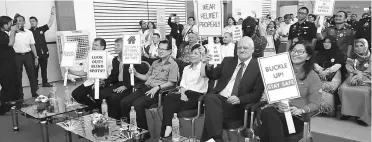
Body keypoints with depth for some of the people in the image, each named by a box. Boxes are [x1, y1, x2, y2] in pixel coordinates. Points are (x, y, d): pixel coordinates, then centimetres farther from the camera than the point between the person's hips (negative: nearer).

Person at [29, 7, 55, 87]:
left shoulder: (41, 29, 8)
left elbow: (50, 23, 5)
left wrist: (52, 13, 0)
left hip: (44, 53, 3)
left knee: (44, 68, 12)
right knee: (35, 69, 4)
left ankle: (45, 82, 22)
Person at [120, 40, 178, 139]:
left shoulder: (173, 65, -1)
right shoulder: (155, 63, 23)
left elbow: (171, 83, -9)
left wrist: (157, 87, -20)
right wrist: (135, 73, 8)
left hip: (158, 91, -7)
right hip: (145, 87, 8)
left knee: (137, 104, -30)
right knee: (124, 102, -9)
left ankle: (144, 131, -15)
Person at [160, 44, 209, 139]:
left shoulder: (204, 67, 1)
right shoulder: (186, 68, 23)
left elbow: (203, 74, -26)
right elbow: (183, 83, 13)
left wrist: (203, 57, -30)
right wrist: (182, 94, -7)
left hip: (198, 96, -6)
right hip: (185, 94, 6)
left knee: (171, 105, -27)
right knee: (168, 98, -27)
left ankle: (168, 127, -15)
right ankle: (167, 127, -31)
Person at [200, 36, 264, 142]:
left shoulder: (258, 66, 1)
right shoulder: (228, 61, 16)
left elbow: (257, 94, -3)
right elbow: (213, 76, 18)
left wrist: (239, 99, -20)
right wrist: (209, 66, -4)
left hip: (237, 106, -4)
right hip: (219, 97, 4)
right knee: (209, 98, -32)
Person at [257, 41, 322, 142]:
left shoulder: (313, 77, 5)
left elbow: (315, 103, 0)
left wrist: (301, 110, -21)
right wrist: (277, 104, -16)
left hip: (295, 117, -3)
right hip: (277, 111, 3)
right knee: (267, 112, -37)